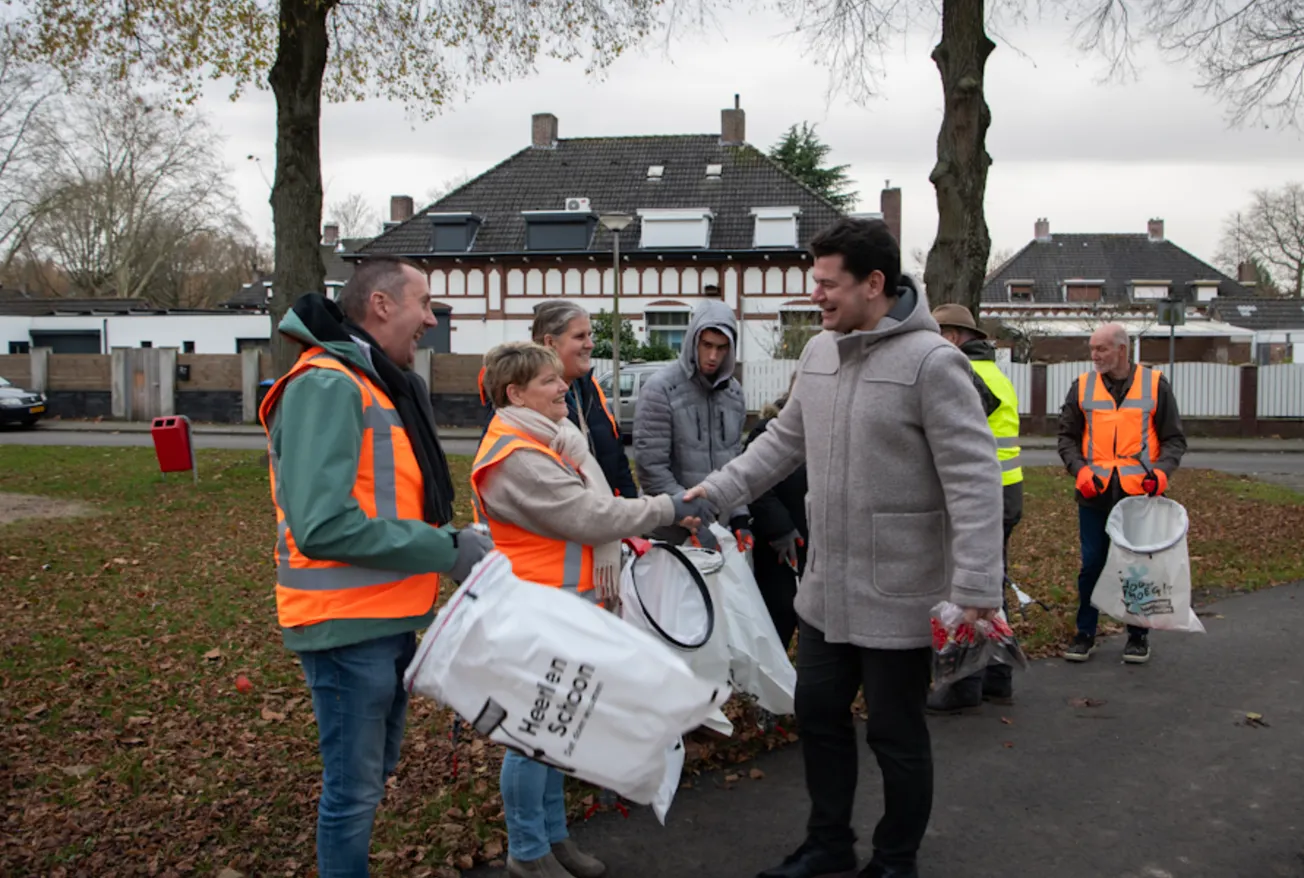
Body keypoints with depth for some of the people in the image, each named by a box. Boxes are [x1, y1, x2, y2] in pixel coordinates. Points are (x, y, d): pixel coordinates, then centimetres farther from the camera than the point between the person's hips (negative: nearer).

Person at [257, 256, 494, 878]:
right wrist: (446, 551, -22)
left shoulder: (386, 384, 14)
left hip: (390, 617, 10)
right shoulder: (327, 386, -19)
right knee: (354, 790, 4)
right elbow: (323, 525, -28)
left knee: (373, 773, 23)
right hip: (348, 624, -10)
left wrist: (454, 544, 5)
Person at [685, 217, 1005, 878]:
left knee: (895, 735, 9)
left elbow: (974, 478, -21)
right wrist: (714, 492, 5)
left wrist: (975, 588, -25)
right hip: (825, 588, 8)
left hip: (897, 596, -7)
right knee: (818, 712, 19)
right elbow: (783, 441, 15)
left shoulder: (930, 360, -18)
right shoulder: (818, 354, 6)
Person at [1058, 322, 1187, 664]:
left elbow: (1174, 439, 6)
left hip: (1140, 494, -1)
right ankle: (1085, 633, 17)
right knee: (1092, 564, 5)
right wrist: (1080, 470, -9)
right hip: (1095, 494, 1)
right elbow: (1067, 437, 8)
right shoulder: (1082, 386, 6)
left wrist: (1161, 470, -12)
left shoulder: (1154, 385, 3)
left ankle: (1138, 635, 21)